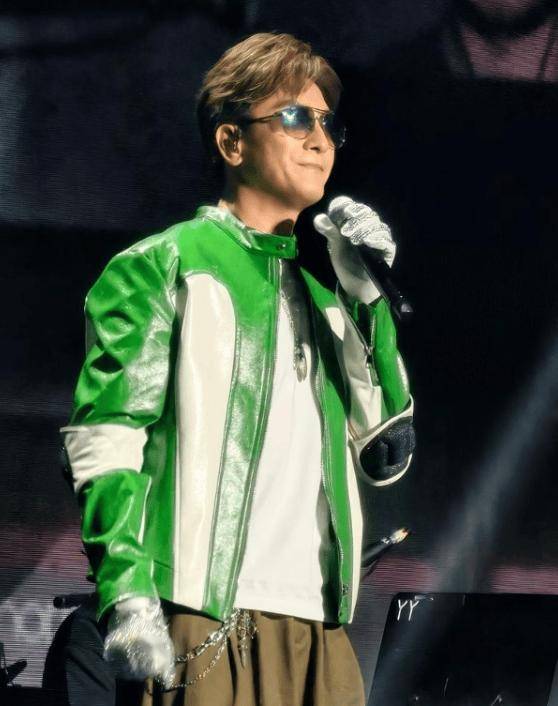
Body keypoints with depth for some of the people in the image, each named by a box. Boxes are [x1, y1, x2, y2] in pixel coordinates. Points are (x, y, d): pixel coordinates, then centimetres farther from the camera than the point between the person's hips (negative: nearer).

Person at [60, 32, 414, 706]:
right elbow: (104, 441, -6)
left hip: (320, 632, 6)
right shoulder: (162, 266, 4)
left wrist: (366, 299, 8)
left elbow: (387, 456, 15)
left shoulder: (320, 295, 22)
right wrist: (125, 595, -19)